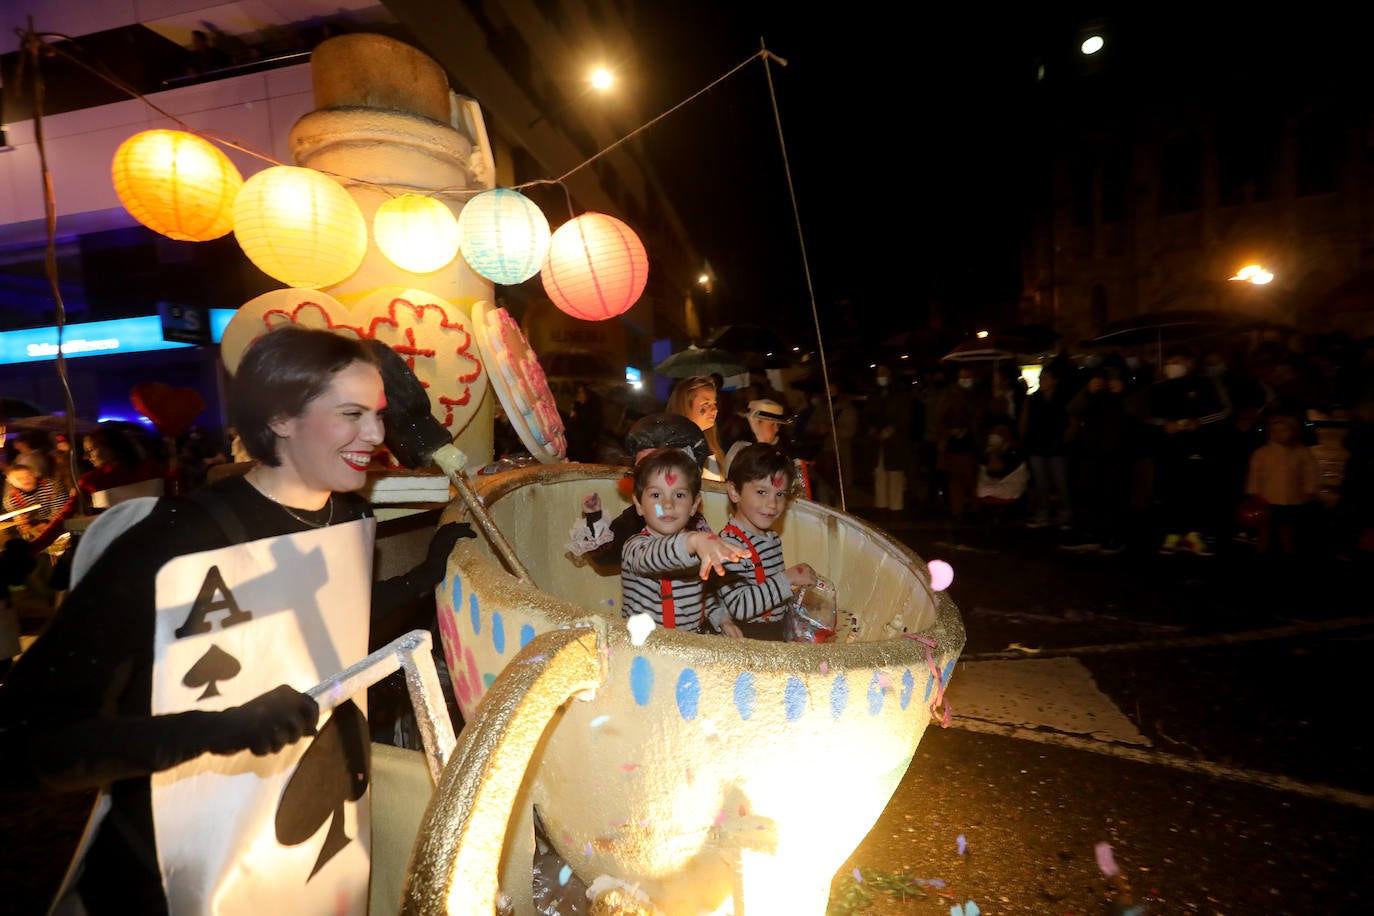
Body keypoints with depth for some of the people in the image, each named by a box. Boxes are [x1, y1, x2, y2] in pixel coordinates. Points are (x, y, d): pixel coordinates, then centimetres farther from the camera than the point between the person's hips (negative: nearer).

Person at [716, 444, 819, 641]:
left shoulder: (772, 537, 8)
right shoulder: (730, 543, -20)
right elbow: (739, 607, -25)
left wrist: (803, 579, 8)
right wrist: (788, 579, -22)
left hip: (778, 632, 8)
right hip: (746, 638, -8)